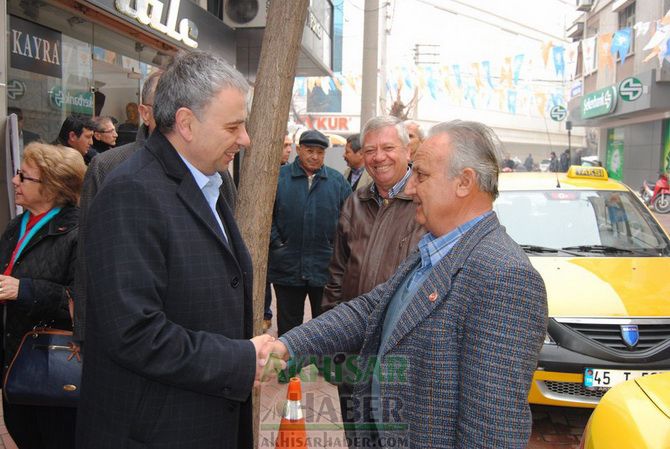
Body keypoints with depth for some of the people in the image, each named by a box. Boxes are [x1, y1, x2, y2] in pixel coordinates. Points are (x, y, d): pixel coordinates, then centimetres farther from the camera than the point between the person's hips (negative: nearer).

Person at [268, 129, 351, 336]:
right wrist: (276, 243, -7)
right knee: (288, 326, 12)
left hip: (326, 270, 1)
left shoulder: (338, 181, 4)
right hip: (287, 268, -1)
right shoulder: (279, 177, -1)